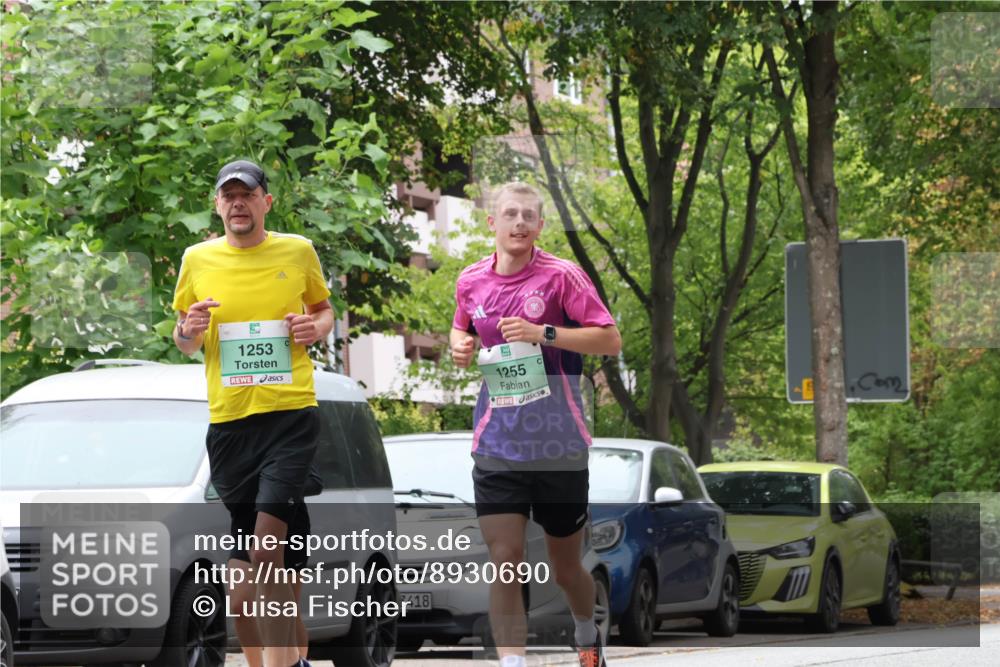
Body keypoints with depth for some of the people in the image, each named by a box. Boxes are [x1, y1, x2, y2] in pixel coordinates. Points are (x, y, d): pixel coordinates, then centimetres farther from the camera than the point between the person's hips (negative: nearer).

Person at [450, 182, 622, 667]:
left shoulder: (561, 276, -6)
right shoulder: (471, 281, 6)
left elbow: (610, 339, -10)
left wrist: (544, 333, -20)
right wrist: (460, 346, 2)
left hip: (559, 444, -2)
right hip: (497, 442, 2)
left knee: (565, 568, 12)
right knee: (505, 562, -11)